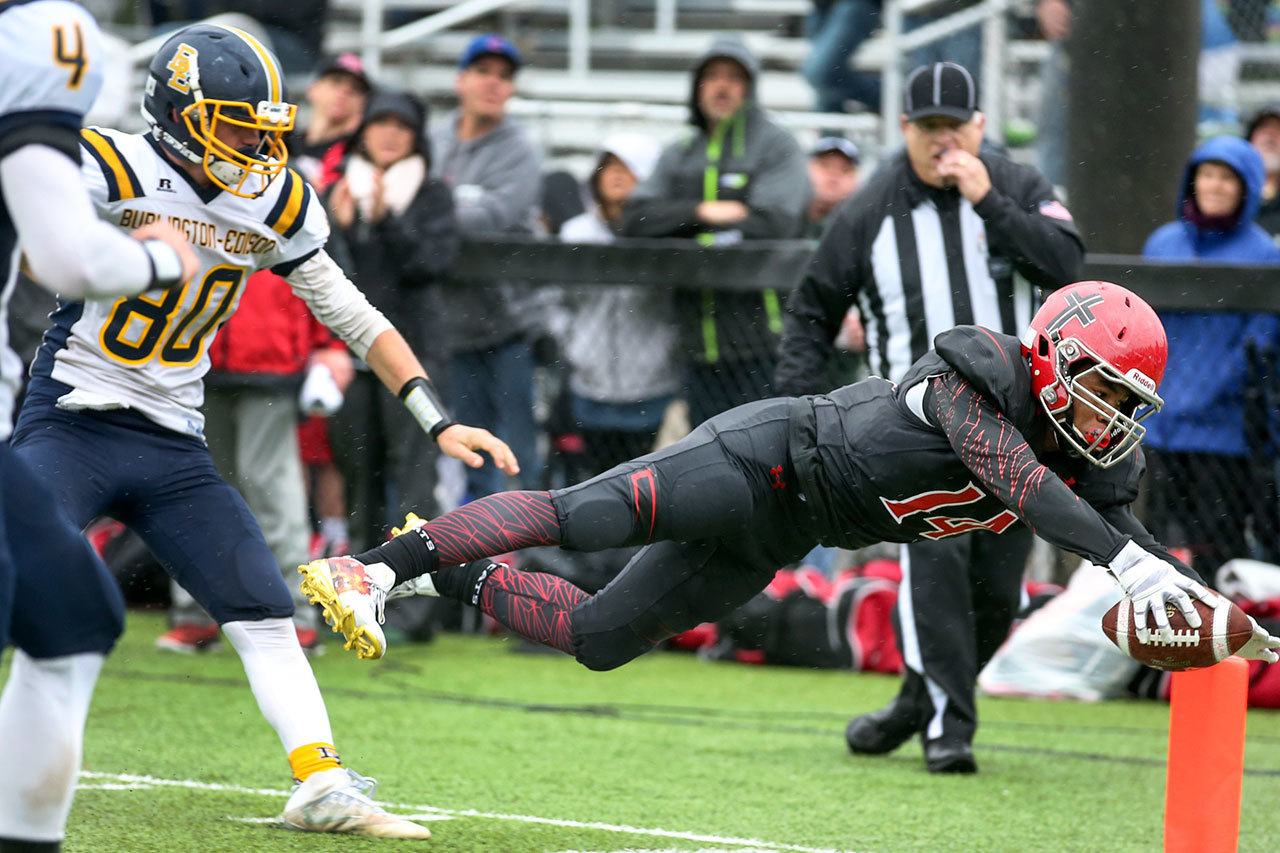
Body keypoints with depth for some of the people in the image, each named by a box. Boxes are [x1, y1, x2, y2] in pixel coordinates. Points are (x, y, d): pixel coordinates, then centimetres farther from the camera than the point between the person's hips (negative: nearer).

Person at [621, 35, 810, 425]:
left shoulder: (776, 145, 1)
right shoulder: (678, 155, 18)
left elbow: (773, 224, -13)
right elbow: (636, 219, 6)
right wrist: (702, 212, -11)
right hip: (702, 349, 6)